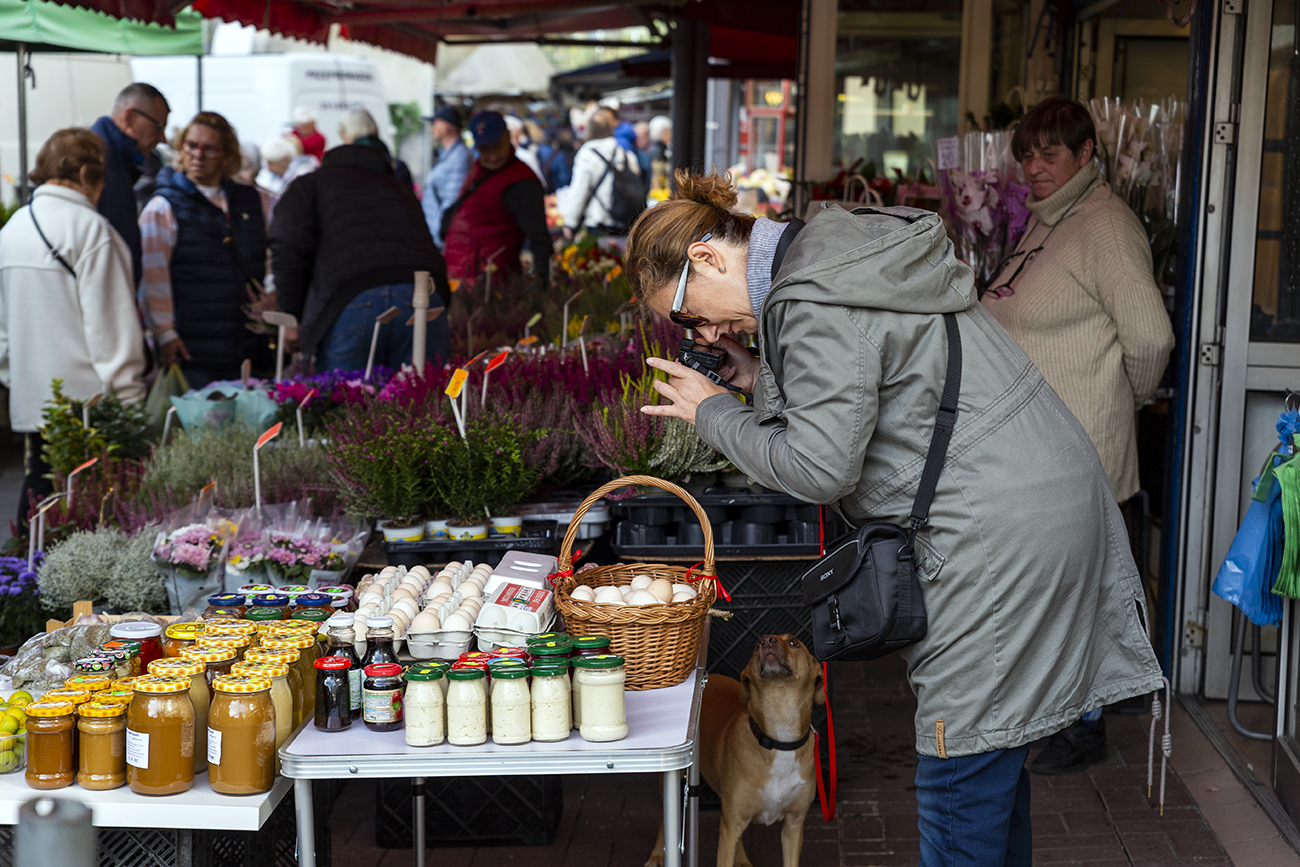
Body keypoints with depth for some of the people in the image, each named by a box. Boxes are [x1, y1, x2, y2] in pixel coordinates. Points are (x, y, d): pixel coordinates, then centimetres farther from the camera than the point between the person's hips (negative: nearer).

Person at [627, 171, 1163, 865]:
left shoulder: (814, 302, -17)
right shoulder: (837, 254, 15)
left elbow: (820, 467, -20)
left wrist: (714, 412, -6)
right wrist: (762, 381, 10)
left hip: (1002, 537, -11)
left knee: (957, 783, -2)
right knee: (993, 758, 19)